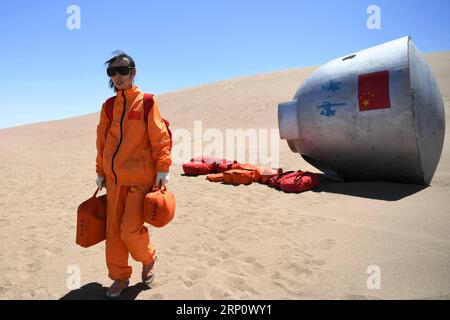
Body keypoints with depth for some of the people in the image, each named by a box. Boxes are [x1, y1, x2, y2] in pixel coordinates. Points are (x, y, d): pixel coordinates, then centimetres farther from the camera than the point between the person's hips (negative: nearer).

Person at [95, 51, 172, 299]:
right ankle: (120, 276, 27)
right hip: (114, 178, 5)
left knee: (131, 229, -8)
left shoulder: (146, 102, -4)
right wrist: (100, 172, 15)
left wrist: (163, 169, -13)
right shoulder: (108, 106, 9)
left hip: (141, 178, -5)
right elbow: (102, 142, 14)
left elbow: (160, 138, -7)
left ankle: (148, 260, 23)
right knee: (113, 231, 8)